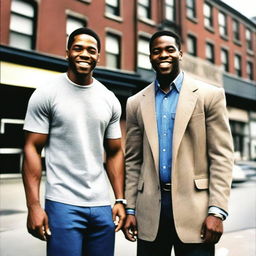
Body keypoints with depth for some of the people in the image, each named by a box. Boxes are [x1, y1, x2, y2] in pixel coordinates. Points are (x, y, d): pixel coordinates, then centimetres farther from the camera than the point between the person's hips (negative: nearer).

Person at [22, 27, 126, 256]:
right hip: (63, 204, -4)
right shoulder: (46, 94, -4)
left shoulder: (110, 100, 7)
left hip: (102, 205, 4)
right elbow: (32, 149, -5)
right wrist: (33, 205, -11)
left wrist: (120, 200, 4)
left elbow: (114, 153, 11)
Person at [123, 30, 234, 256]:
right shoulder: (136, 103, 8)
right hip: (150, 211, 3)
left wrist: (217, 211, -11)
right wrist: (130, 209, 5)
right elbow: (133, 161, 9)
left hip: (194, 208, -2)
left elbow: (221, 156, -4)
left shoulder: (210, 95, 0)